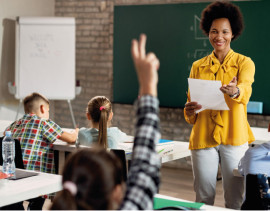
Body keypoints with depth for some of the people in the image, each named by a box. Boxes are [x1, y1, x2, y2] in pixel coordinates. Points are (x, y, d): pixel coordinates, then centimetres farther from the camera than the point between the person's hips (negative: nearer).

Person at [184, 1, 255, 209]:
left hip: (234, 137, -2)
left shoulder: (244, 63, 3)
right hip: (203, 137, 2)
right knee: (203, 199, 6)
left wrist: (234, 91, -42)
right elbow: (191, 102, 12)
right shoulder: (198, 67, 11)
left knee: (236, 200, 0)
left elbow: (245, 90, -18)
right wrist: (190, 110, -13)